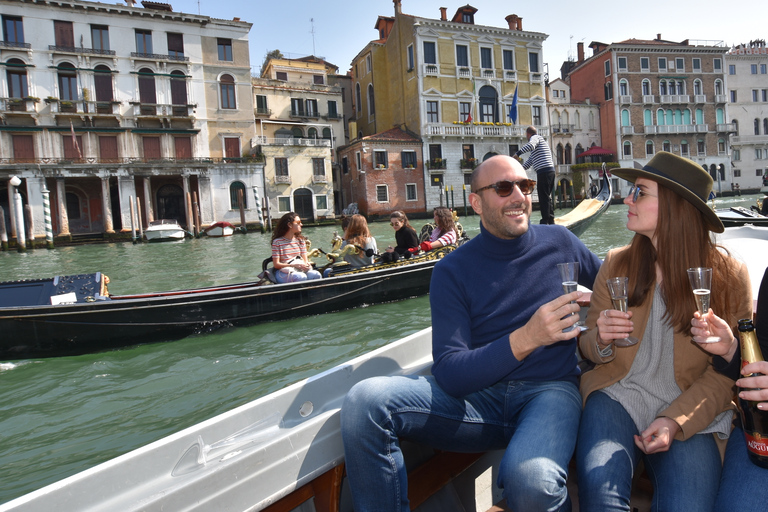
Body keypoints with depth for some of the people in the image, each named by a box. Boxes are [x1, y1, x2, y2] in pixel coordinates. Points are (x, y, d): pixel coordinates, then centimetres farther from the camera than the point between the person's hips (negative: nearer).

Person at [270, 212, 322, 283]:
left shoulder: (300, 240, 13)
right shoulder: (277, 242, -4)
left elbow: (305, 259, 10)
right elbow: (276, 264, -8)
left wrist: (306, 264, -16)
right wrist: (294, 265, -21)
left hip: (300, 270, 5)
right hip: (283, 272, -5)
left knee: (316, 275, -28)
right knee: (301, 277, -37)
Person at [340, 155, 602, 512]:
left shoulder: (560, 243, 6)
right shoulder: (453, 271, -1)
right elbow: (449, 374, -12)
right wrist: (525, 339, -26)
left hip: (549, 389, 0)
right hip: (475, 394, 0)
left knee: (531, 480, -35)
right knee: (364, 401, -24)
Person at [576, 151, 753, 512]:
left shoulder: (729, 278, 0)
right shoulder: (617, 264, 4)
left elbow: (726, 371, 1)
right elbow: (588, 346, 10)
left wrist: (677, 421, -13)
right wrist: (600, 340, -14)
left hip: (690, 411, 0)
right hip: (617, 396, 0)